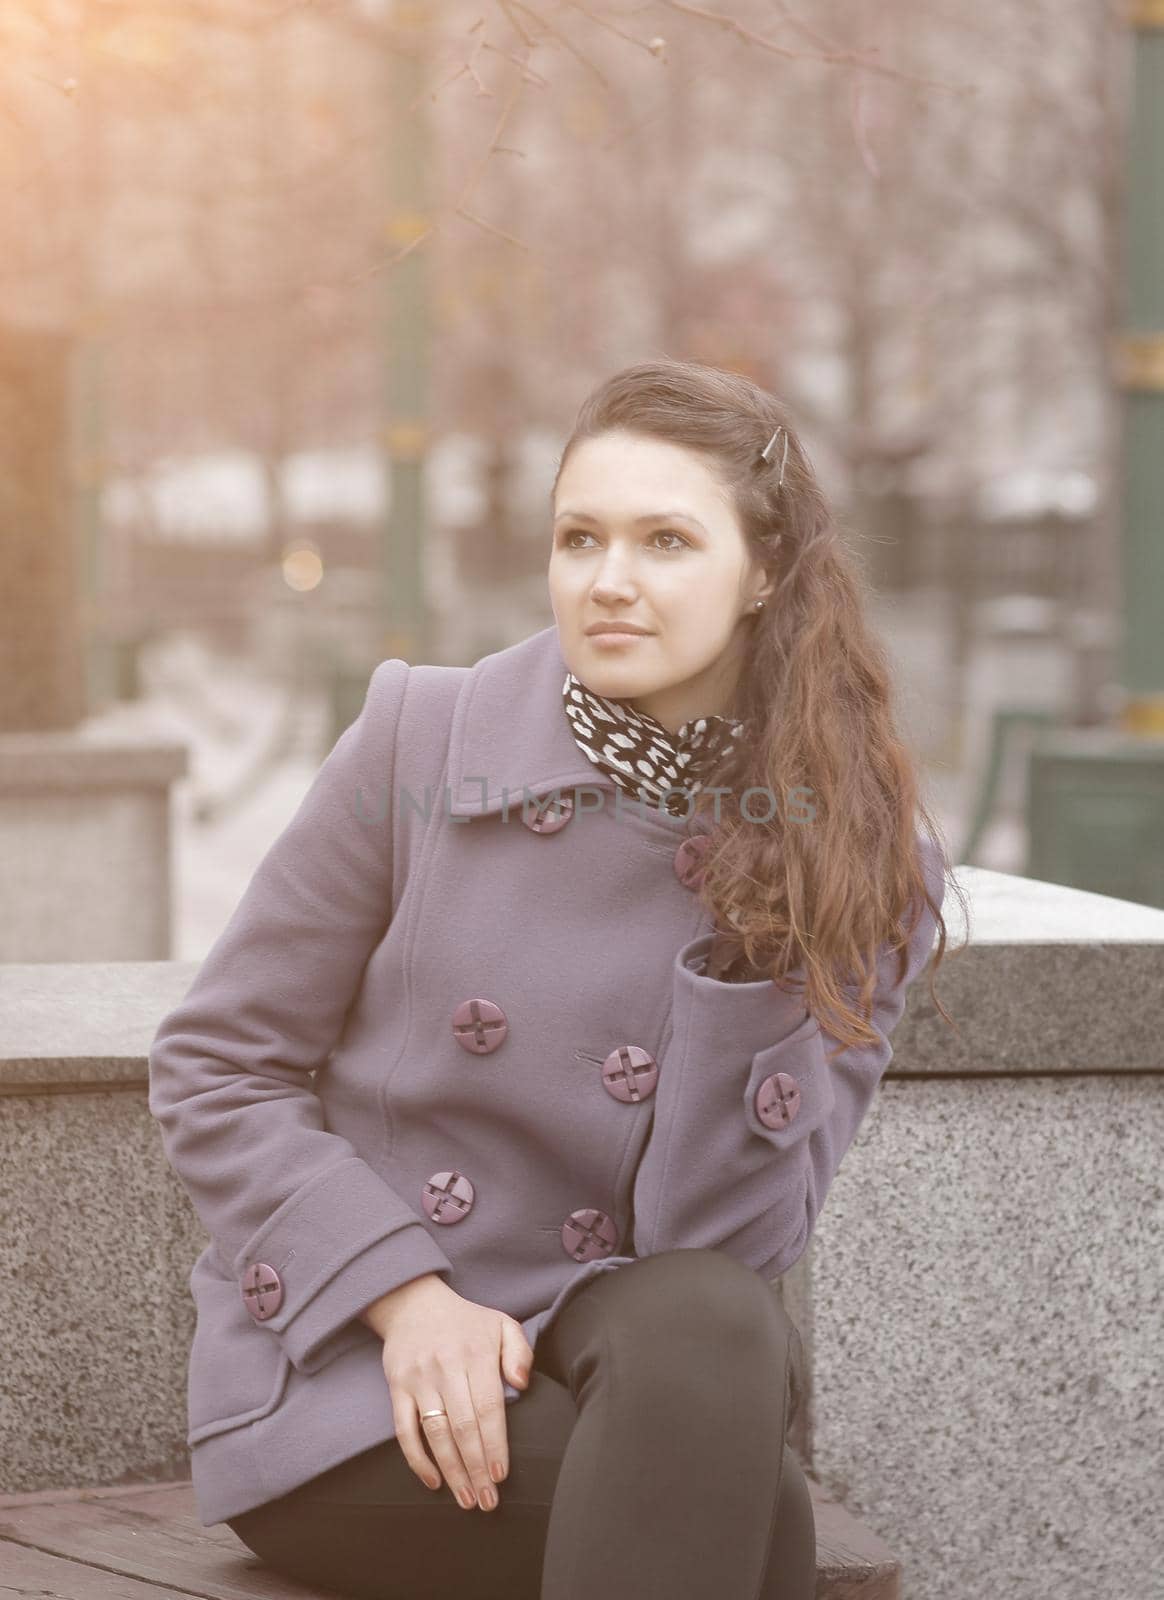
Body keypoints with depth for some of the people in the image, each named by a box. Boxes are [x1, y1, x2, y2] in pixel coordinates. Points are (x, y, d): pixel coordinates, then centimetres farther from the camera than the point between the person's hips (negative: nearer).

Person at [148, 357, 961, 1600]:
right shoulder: (420, 743, -6)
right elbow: (212, 1071, -1)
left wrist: (753, 935, -17)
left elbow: (730, 1239, -8)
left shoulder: (865, 860, -3)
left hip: (626, 1344, 3)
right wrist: (407, 1293, -14)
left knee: (710, 1323, -35)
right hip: (340, 1372, -3)